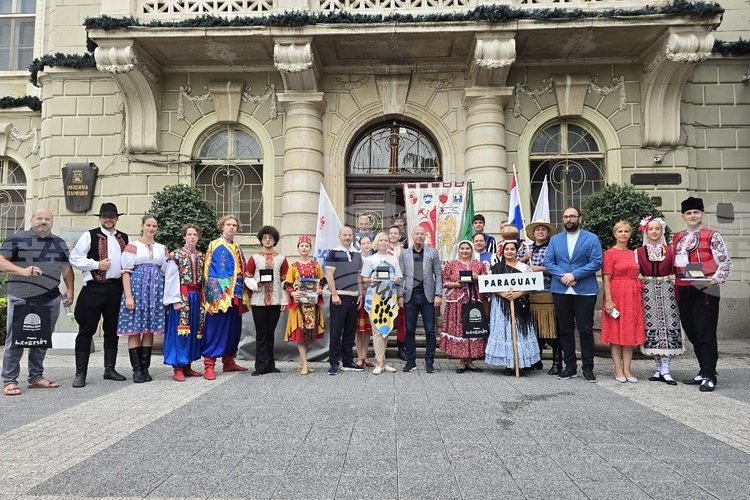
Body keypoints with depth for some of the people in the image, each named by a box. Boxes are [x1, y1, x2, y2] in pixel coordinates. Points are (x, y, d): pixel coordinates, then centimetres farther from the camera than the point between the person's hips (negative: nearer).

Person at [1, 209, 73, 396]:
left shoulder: (59, 243, 15)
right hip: (21, 299, -4)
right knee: (15, 340, -1)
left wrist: (70, 290, 12)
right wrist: (22, 271, -19)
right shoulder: (17, 239, 1)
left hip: (50, 300, 4)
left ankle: (36, 377, 21)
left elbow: (66, 267, 20)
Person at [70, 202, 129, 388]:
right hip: (94, 288, -4)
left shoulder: (124, 238, 14)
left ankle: (110, 369, 22)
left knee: (112, 330, 11)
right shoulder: (90, 236, 0)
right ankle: (80, 373, 5)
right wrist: (97, 264, -14)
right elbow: (75, 258, -5)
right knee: (86, 330, -2)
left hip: (116, 288, 5)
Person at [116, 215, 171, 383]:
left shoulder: (162, 248, 16)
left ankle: (145, 368, 10)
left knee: (150, 330, 5)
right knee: (134, 330, -4)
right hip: (137, 287, -4)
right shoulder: (133, 246, 3)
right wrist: (128, 296, -11)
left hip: (155, 290, 4)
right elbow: (126, 272, -4)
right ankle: (136, 369, 0)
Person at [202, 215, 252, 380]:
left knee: (234, 329, 11)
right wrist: (216, 294, -18)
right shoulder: (215, 245, -3)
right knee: (215, 329, -6)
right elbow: (209, 271, -9)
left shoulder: (237, 248, 17)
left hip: (235, 296, 7)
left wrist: (243, 294, 14)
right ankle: (209, 364, -2)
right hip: (220, 296, -7)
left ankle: (229, 361, 21)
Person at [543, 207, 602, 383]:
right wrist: (562, 276, -12)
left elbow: (597, 262, -7)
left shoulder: (591, 238, 3)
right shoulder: (555, 239, 13)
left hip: (585, 291, -3)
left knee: (586, 330, 0)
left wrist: (574, 275, -15)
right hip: (560, 291, 3)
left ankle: (588, 368, 10)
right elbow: (548, 262, 4)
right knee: (565, 330, 8)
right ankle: (570, 366, 18)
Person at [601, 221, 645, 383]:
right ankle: (618, 371, 6)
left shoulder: (633, 254, 13)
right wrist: (608, 300, -17)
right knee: (616, 332, 0)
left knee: (631, 332, 6)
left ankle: (627, 369, 13)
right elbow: (606, 279, -10)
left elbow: (635, 276, 17)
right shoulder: (610, 253, -4)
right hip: (616, 295, -6)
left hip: (633, 296, 6)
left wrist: (639, 294, 7)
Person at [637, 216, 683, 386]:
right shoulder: (639, 252, 7)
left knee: (667, 326, -6)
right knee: (651, 326, -1)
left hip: (667, 291, 0)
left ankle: (664, 370, -4)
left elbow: (676, 270, 8)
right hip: (648, 292, 0)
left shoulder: (670, 251, 8)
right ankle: (660, 368, 10)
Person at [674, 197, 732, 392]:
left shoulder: (712, 235, -3)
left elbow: (725, 262, -7)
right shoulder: (678, 237, 14)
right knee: (691, 332, 12)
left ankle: (709, 376, 4)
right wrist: (676, 284, 14)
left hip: (704, 289, -6)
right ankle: (704, 371, 24)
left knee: (706, 333, -4)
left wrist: (715, 279, -21)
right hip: (683, 291, 6)